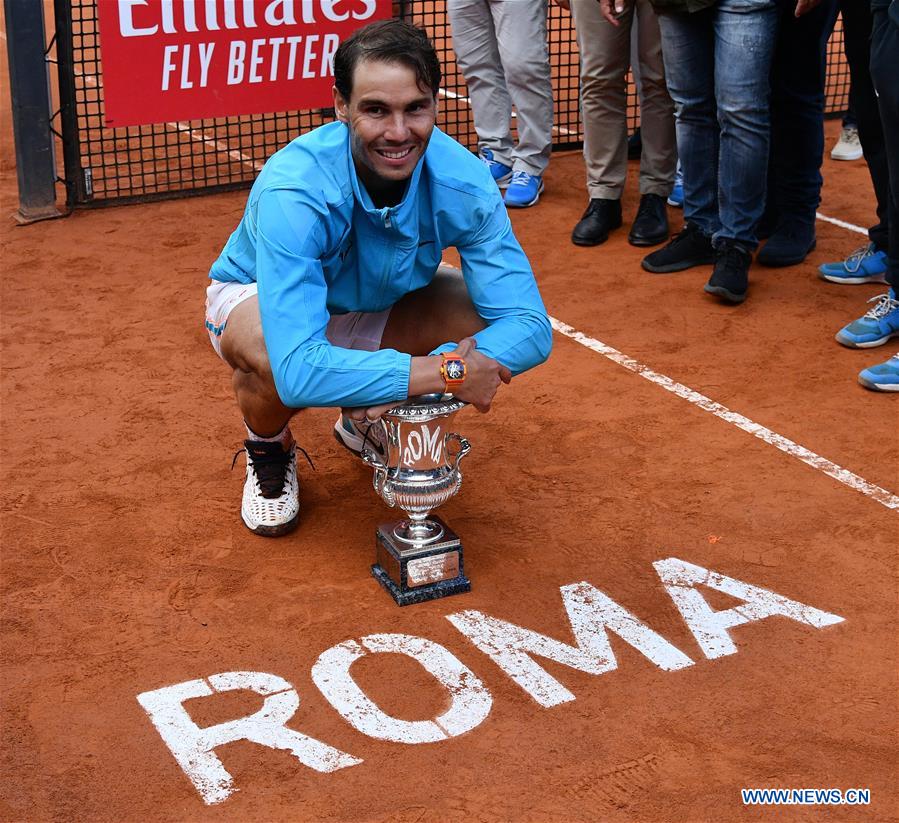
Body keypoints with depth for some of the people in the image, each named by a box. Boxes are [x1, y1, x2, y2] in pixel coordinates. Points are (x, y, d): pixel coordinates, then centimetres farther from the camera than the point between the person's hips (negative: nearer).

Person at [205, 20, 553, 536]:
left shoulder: (463, 181, -27)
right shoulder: (292, 193, -39)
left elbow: (530, 326, -27)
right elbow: (299, 370, -48)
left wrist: (409, 382, -41)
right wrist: (445, 373, -46)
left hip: (380, 301, 4)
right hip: (258, 300, -4)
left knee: (489, 328, -22)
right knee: (277, 363, -39)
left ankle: (367, 422, 10)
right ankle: (269, 450, 1)